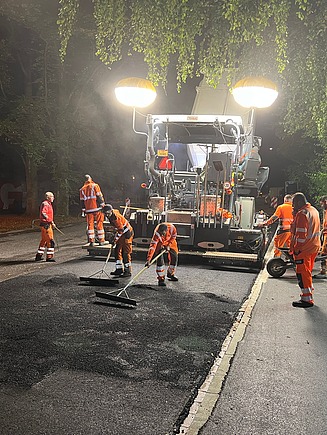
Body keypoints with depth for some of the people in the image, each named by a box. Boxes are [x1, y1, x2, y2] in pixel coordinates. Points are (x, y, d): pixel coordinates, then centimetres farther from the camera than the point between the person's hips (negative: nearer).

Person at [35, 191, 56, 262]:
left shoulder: (48, 204, 19)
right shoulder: (45, 204, -14)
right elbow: (43, 213, -28)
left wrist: (52, 223, 29)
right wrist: (46, 218, -39)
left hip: (48, 224, 11)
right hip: (46, 224, -11)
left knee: (44, 240, 18)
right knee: (50, 241, -10)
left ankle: (38, 256, 27)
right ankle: (49, 257, -6)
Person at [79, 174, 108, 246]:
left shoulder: (82, 189, 10)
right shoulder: (95, 186, -1)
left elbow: (82, 201, 11)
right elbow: (99, 197, -6)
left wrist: (83, 212, 14)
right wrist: (103, 206, -1)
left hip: (88, 210, 3)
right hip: (97, 208, -3)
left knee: (90, 225, 8)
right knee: (99, 224, 2)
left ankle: (91, 241, 4)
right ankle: (101, 240, 3)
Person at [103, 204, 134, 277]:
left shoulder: (116, 217, -27)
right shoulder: (111, 216, 1)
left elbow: (121, 230, -25)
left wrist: (116, 239, -20)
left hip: (127, 233, -10)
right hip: (121, 233, 10)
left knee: (126, 253, -10)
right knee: (117, 251, 8)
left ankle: (128, 271, -5)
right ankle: (119, 269, 14)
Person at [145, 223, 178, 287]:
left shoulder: (172, 228, -35)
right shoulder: (156, 233, -41)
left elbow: (173, 237, -11)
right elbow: (152, 246, -45)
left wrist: (168, 245, -21)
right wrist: (148, 260, -51)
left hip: (170, 241, 3)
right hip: (159, 243, -3)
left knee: (174, 257, 3)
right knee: (160, 260, -17)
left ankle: (170, 274, 27)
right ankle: (161, 279, -7)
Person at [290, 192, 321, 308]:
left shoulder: (302, 214, -18)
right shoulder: (314, 210, 12)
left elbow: (301, 233, -22)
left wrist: (296, 249, -16)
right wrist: (296, 215, 8)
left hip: (304, 248, -10)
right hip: (314, 246, 10)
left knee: (302, 273, -4)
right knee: (308, 271, 22)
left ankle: (307, 299, -3)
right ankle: (308, 291, 35)